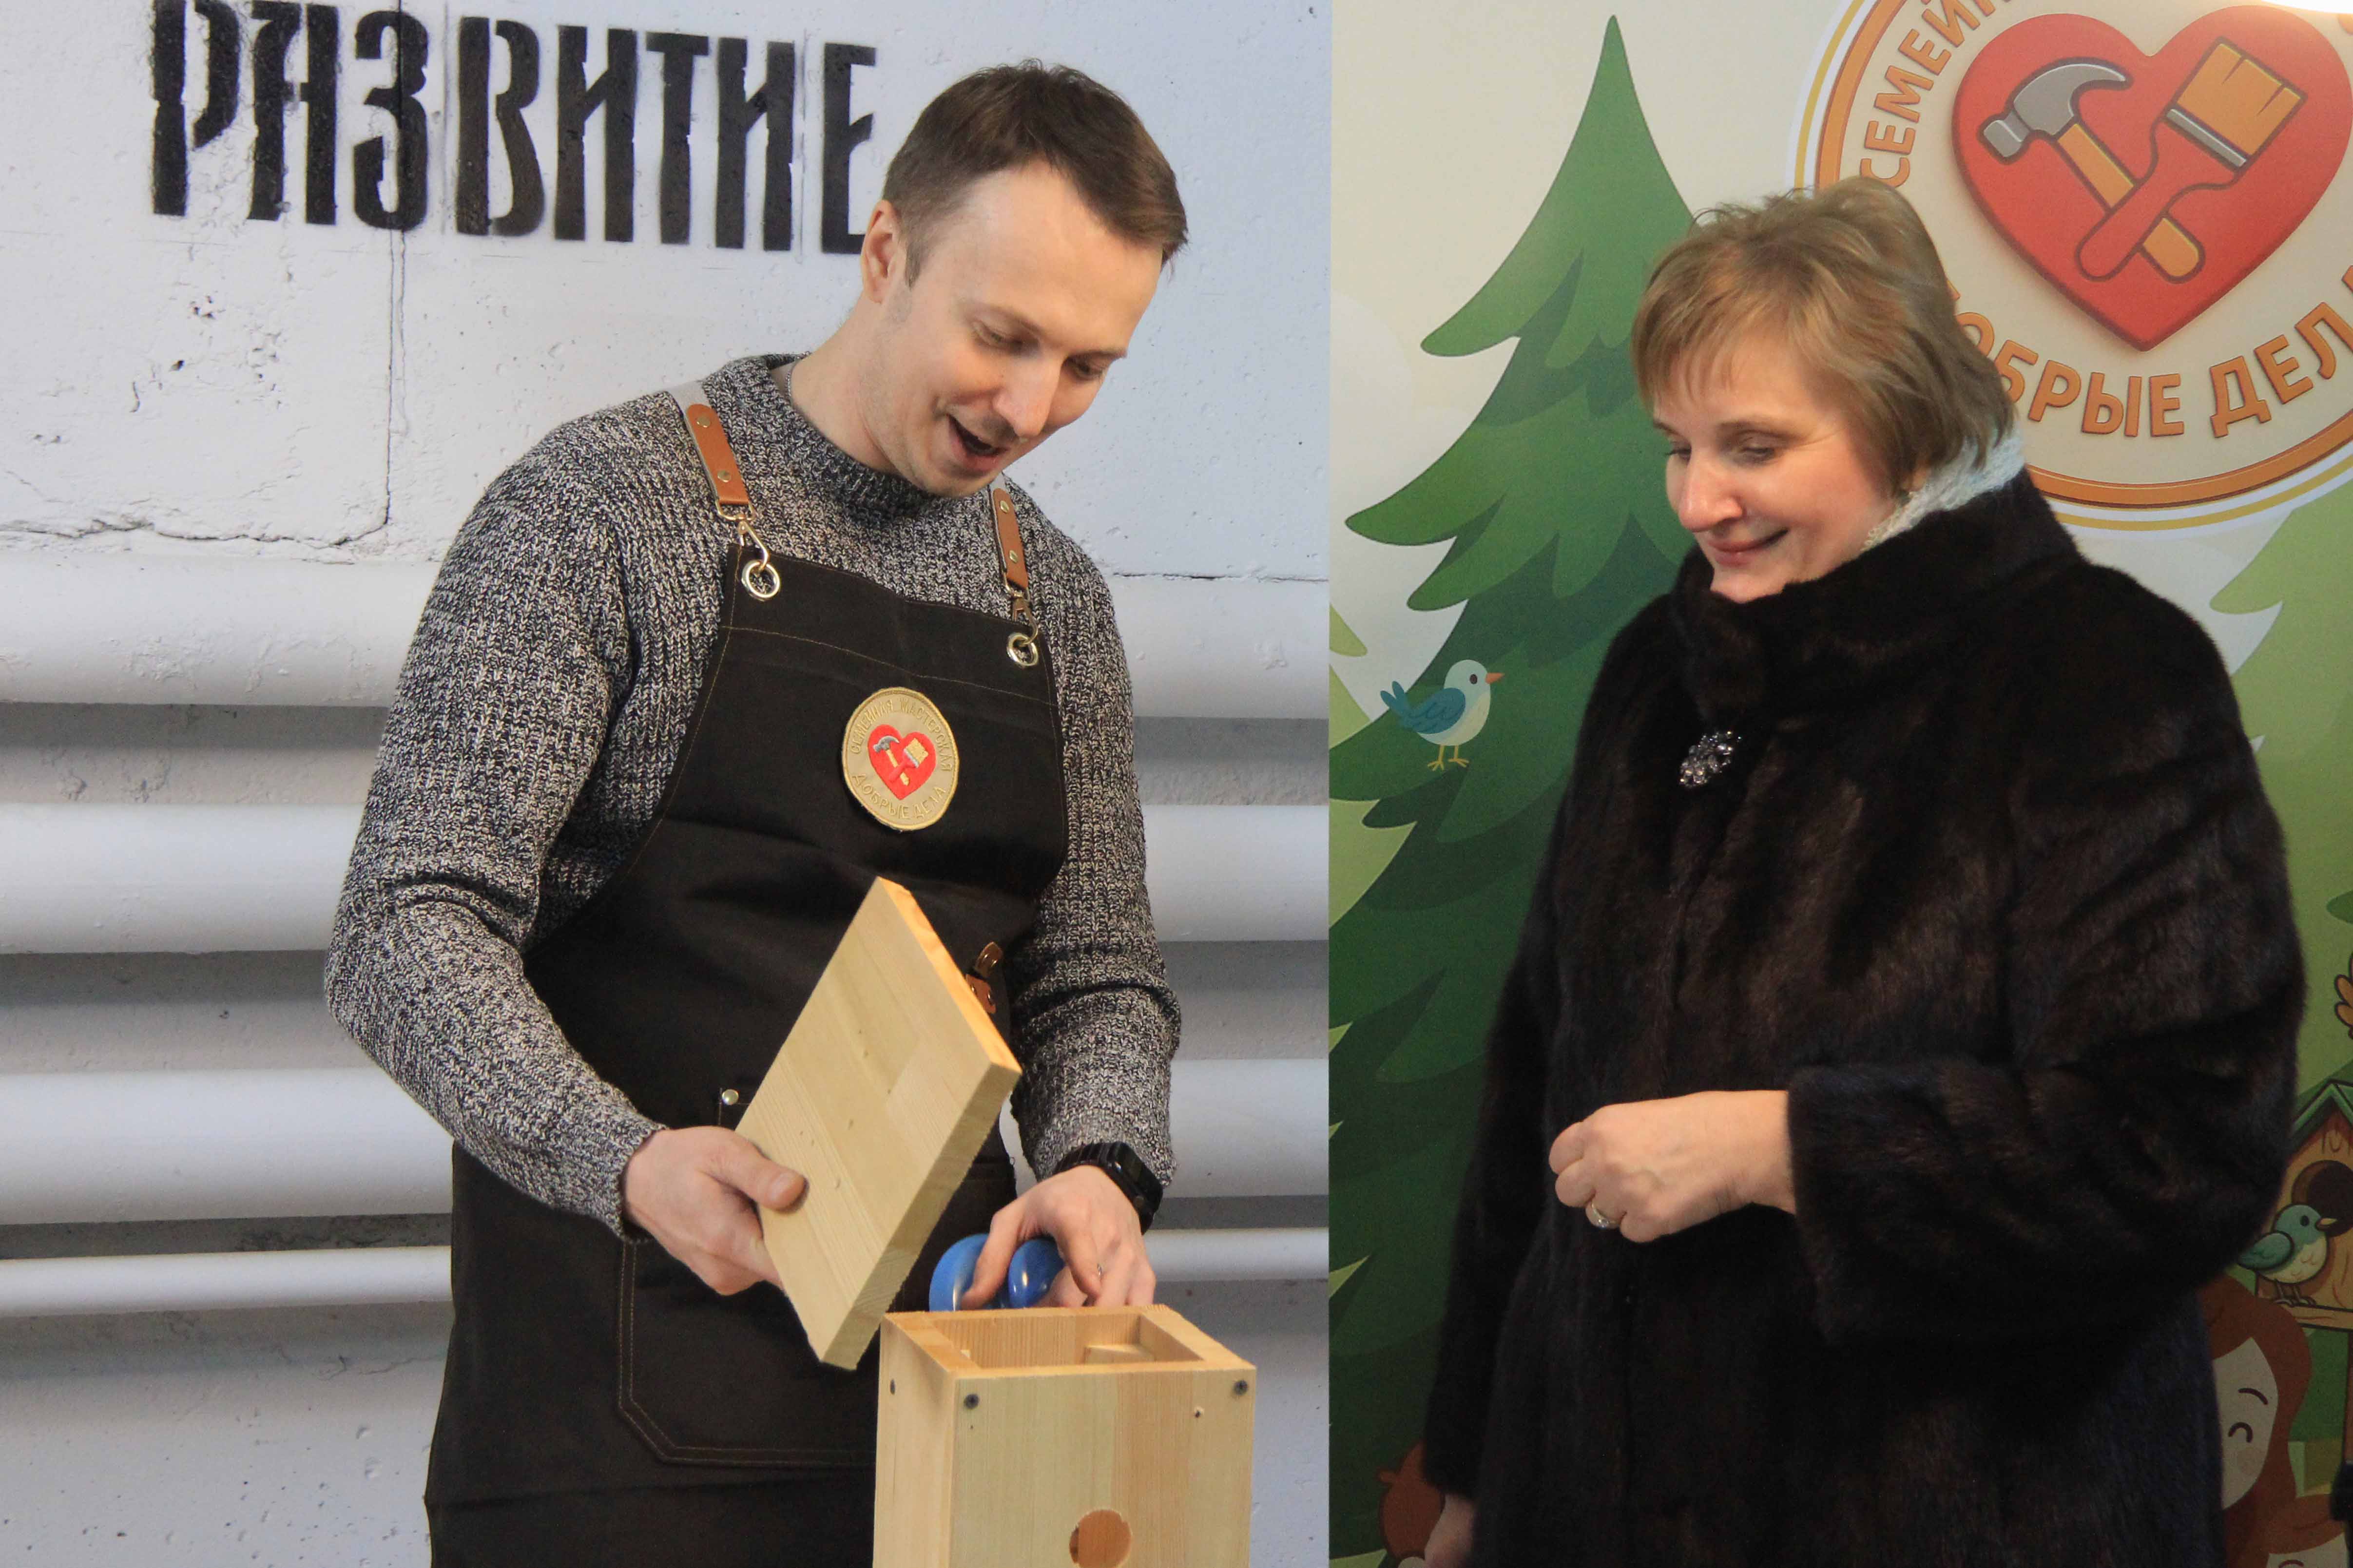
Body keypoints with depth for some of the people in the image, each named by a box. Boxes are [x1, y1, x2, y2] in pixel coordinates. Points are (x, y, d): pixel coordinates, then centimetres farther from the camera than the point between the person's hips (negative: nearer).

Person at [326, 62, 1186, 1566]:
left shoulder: (1056, 599, 11)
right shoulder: (606, 508, -8)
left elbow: (1098, 975, 13)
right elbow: (409, 930, -14)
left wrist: (1097, 1163, -9)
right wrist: (623, 1159, -31)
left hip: (936, 1361, 5)